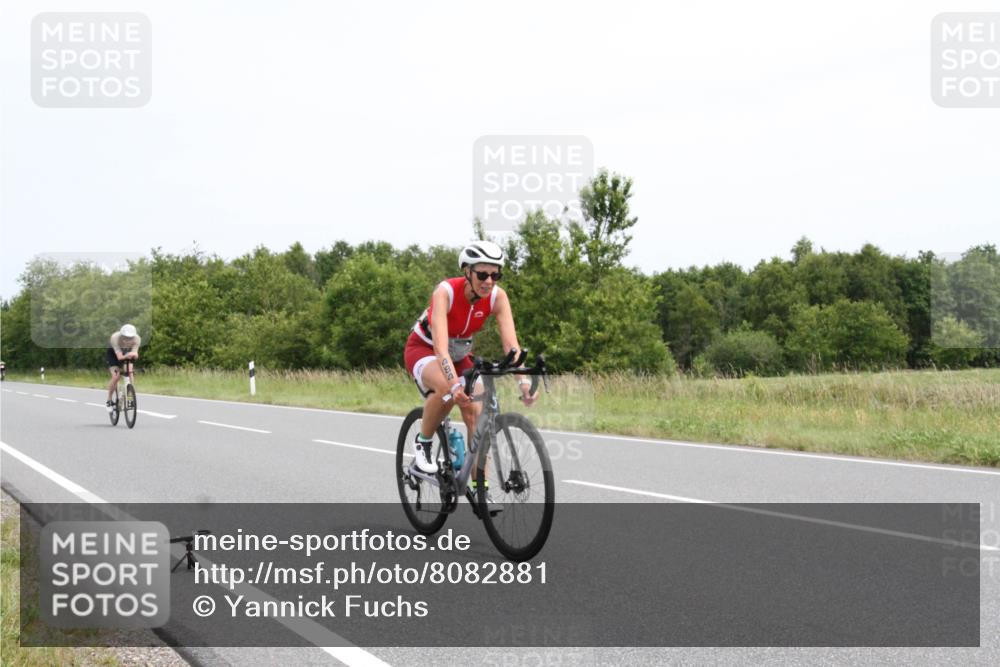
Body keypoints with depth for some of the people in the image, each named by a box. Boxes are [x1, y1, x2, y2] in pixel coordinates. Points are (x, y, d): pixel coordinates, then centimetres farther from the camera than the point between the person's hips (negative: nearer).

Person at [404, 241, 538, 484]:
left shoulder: (497, 297, -21)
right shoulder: (446, 291, -33)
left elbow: (510, 343, -29)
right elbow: (440, 347, -43)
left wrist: (523, 381, -46)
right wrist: (456, 385, -58)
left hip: (460, 353, 4)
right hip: (423, 349, -4)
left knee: (476, 416, -14)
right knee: (448, 390, -36)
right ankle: (423, 441, -10)